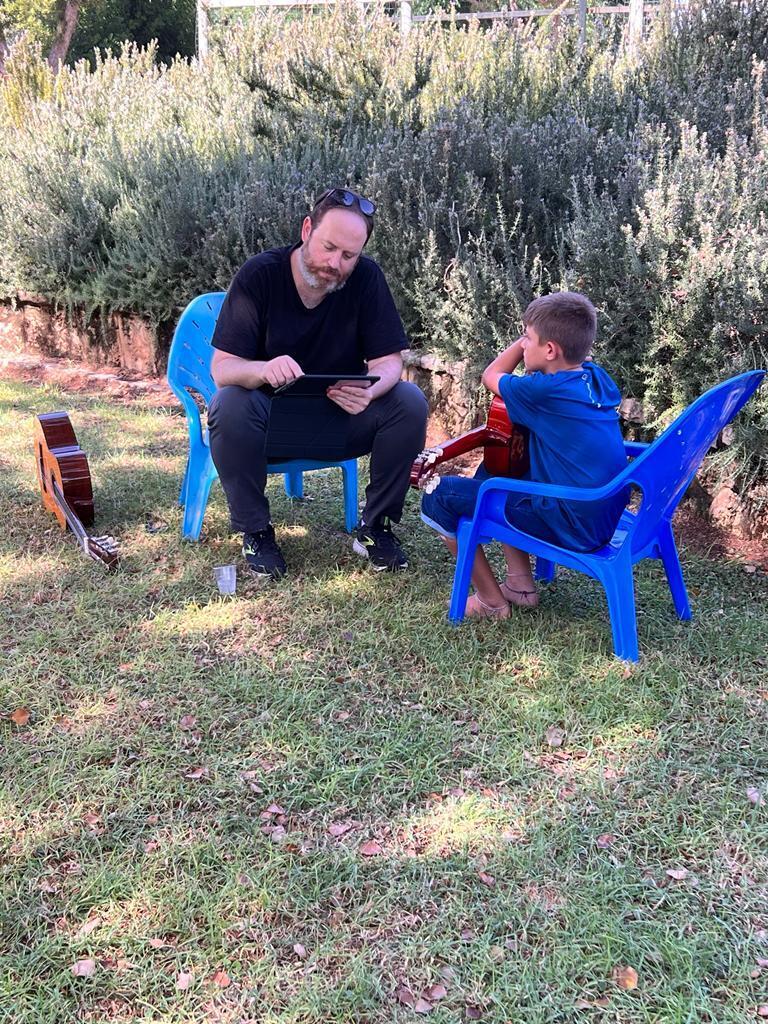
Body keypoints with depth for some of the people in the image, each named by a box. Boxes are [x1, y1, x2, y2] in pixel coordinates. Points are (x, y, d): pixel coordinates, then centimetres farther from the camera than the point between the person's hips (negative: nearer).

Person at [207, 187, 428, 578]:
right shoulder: (258, 275, -16)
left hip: (343, 417, 2)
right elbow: (221, 369, -20)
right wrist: (263, 369, -44)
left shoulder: (366, 278, -10)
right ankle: (255, 530, -12)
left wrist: (369, 391, -37)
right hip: (270, 423, -2)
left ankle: (375, 526, -6)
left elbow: (388, 362, -12)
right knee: (229, 406, -33)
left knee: (410, 402, -23)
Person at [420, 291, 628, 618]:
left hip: (574, 529, -9)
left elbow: (491, 375, 1)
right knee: (491, 473, 28)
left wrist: (526, 337, 8)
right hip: (606, 517, 9)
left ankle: (490, 600, 8)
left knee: (440, 496, -3)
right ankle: (521, 584, 26)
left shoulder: (543, 390, -20)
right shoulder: (596, 375, 3)